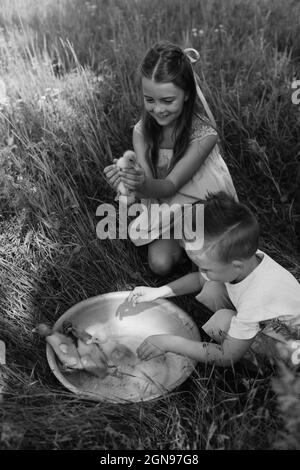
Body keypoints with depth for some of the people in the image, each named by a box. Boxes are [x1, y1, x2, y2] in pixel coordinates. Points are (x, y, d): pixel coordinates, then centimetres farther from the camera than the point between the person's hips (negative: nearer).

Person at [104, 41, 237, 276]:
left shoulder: (204, 134, -26)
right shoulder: (143, 131, -14)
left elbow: (170, 186, -28)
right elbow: (148, 183, -19)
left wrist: (143, 184, -50)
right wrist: (126, 179, -42)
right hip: (163, 205, 3)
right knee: (159, 263, -14)